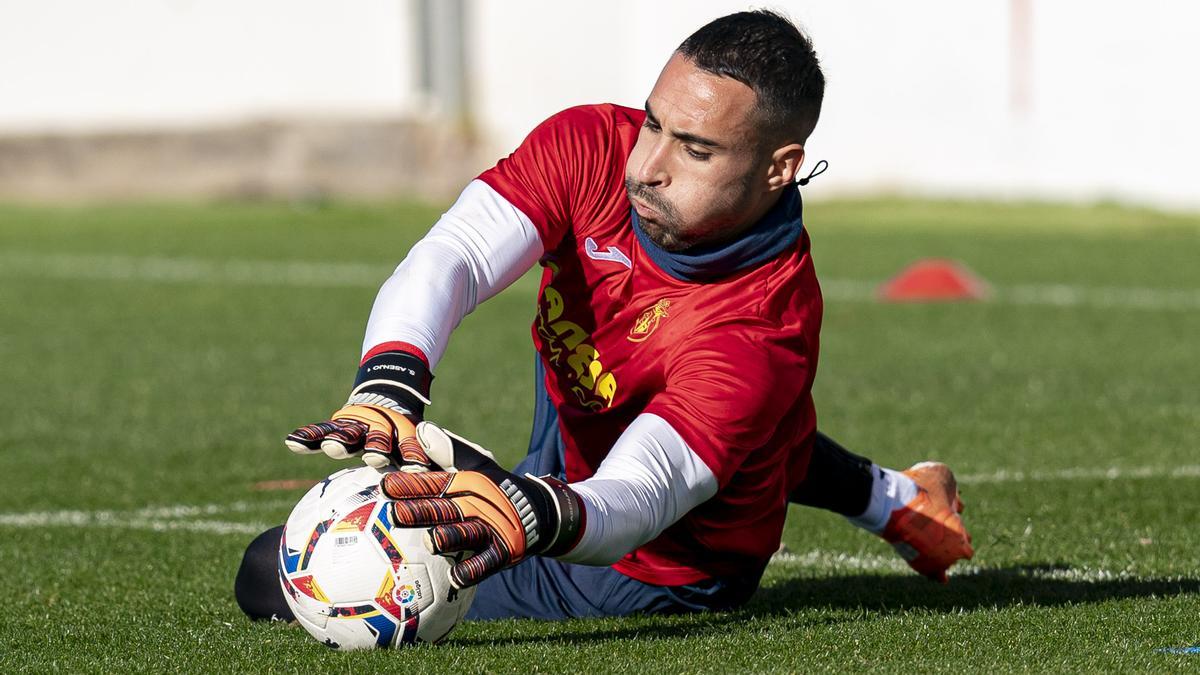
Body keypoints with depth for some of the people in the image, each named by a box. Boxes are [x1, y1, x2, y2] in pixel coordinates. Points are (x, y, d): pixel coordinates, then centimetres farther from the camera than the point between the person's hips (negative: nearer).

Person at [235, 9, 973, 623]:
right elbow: (452, 257, -39)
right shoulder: (592, 147, -26)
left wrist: (542, 516, -75)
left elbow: (639, 494, -51)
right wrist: (387, 387, -60)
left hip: (663, 573, -6)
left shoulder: (764, 332, -42)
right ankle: (891, 499, 51)